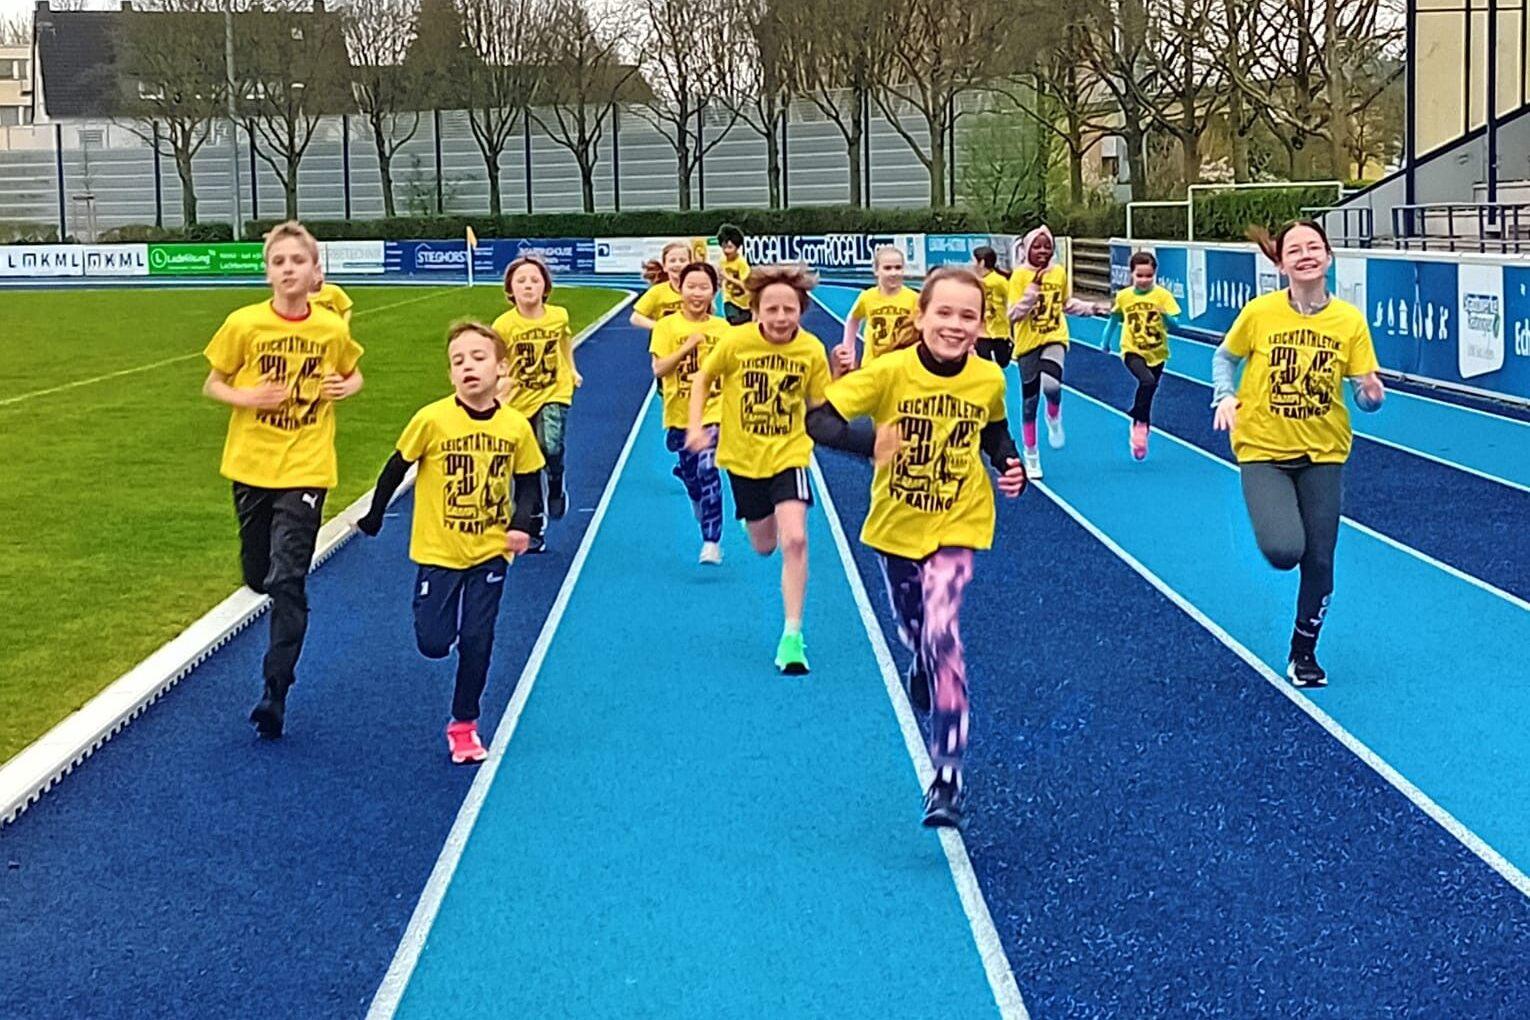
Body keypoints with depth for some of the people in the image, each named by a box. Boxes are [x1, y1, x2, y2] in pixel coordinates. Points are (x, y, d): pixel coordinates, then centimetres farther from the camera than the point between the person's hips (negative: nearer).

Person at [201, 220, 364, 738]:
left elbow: (353, 374, 17)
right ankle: (287, 616, 48)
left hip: (306, 467, -1)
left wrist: (346, 387, -6)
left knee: (288, 580, -11)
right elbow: (212, 384, 4)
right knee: (258, 575, 12)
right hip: (251, 464, 1)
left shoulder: (332, 329, -3)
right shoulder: (244, 324, -6)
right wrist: (247, 397, -16)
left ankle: (276, 691, -7)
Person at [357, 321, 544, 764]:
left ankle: (464, 724, 19)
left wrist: (522, 524, -12)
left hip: (490, 551, 1)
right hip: (438, 550, -1)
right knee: (434, 643, -1)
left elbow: (528, 482, 4)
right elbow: (397, 467, -1)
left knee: (477, 642, 4)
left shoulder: (516, 426, -8)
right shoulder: (432, 419, -15)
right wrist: (374, 515, 6)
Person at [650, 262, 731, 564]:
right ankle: (707, 523, 40)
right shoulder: (667, 326, -3)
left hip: (714, 412, -1)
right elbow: (658, 369, -12)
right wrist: (687, 347, -20)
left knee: (707, 470, -18)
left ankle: (712, 541, -15)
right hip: (680, 414, 1)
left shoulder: (722, 328, 2)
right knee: (691, 476, 13)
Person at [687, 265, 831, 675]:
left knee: (794, 539, -20)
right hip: (742, 457, 1)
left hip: (789, 454, -1)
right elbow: (702, 378, 3)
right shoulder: (736, 342, -14)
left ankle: (792, 636, -12)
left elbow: (819, 409, -4)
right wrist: (695, 426, -6)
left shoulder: (812, 350, -12)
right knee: (764, 545, 15)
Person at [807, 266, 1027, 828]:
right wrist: (869, 443, -39)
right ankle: (925, 676, 59)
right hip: (897, 524, 1)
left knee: (941, 635, -20)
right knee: (915, 633, 19)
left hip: (957, 525, -1)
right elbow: (819, 420, -22)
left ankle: (947, 777, -16)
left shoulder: (989, 379, -10)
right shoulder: (891, 372, -19)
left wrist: (1010, 466, -9)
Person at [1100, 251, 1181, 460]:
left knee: (1148, 395, 11)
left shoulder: (1163, 295, -7)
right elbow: (1115, 319, 14)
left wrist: (1165, 315, -28)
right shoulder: (1123, 296, -3)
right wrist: (1106, 341, 20)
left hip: (1156, 354, 2)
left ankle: (1140, 431, 30)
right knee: (1147, 381, -30)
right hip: (1132, 351, -2)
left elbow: (1175, 325, -9)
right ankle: (1140, 423, -14)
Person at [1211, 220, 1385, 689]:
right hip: (1263, 448, -2)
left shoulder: (1349, 319, -7)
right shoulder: (1259, 312, -11)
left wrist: (1372, 393, -27)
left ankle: (1303, 653, 28)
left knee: (1319, 561, 5)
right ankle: (1275, 520, 19)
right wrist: (1225, 397, -12)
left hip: (1323, 452, 2)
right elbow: (1224, 358, 5)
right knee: (1283, 551, -20)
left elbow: (1366, 392, -4)